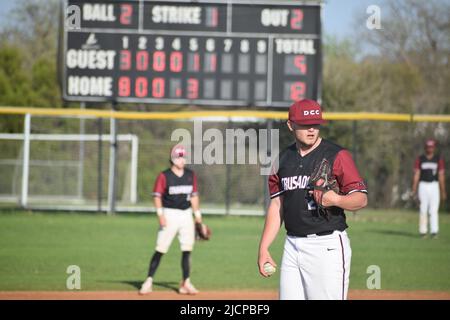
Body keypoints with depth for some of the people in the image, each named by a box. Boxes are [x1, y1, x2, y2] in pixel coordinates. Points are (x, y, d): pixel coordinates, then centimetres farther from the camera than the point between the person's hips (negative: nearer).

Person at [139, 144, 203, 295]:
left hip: (186, 215, 4)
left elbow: (194, 196, 14)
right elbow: (157, 196, -8)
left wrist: (198, 217, 13)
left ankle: (186, 284, 5)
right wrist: (160, 214, -19)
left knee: (187, 250, 0)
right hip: (170, 214, -4)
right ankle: (148, 281, 1)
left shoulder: (191, 175, 8)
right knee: (160, 250, -5)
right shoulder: (164, 176, -6)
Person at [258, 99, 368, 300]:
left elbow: (361, 198, -7)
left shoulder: (337, 155, -5)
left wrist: (336, 200, -28)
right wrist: (263, 248, 10)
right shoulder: (283, 159, 12)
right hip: (293, 245, 6)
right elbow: (276, 206, 17)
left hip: (328, 246, -6)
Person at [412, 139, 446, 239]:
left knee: (434, 210, -8)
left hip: (434, 186, -1)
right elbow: (416, 175, 3)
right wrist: (414, 190, -4)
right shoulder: (419, 159, 5)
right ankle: (423, 231, 7)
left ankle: (434, 231, -11)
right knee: (423, 209, 1)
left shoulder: (439, 159, 4)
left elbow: (441, 175, 3)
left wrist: (443, 191, 0)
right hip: (423, 185, 1)